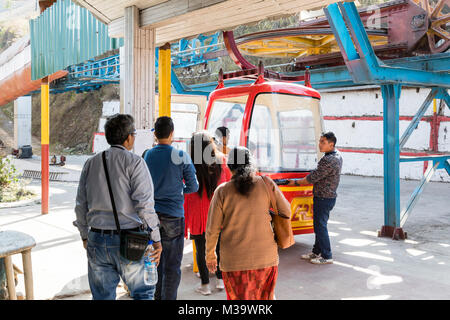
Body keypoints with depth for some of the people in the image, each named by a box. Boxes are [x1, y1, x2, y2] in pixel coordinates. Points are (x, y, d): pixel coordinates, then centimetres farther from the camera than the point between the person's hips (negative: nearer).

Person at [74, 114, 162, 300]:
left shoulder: (91, 163, 9)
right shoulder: (134, 162, -8)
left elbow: (81, 205, 12)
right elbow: (144, 204, -13)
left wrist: (85, 235, 23)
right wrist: (156, 238, -7)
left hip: (97, 240, 5)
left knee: (102, 296, 14)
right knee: (143, 293, 10)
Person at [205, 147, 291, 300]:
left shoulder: (222, 191, -7)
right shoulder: (266, 184, -5)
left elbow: (212, 229, -4)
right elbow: (286, 212, 4)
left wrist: (210, 255, 10)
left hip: (234, 260, -1)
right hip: (266, 257, 2)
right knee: (265, 296, 22)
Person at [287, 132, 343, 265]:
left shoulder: (329, 161, -24)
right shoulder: (337, 155, 8)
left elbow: (313, 178, -20)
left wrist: (296, 182, -8)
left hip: (324, 198, -10)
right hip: (329, 195, 10)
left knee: (320, 226, -2)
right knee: (319, 225, 17)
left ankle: (327, 256, 7)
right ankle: (317, 252, 28)